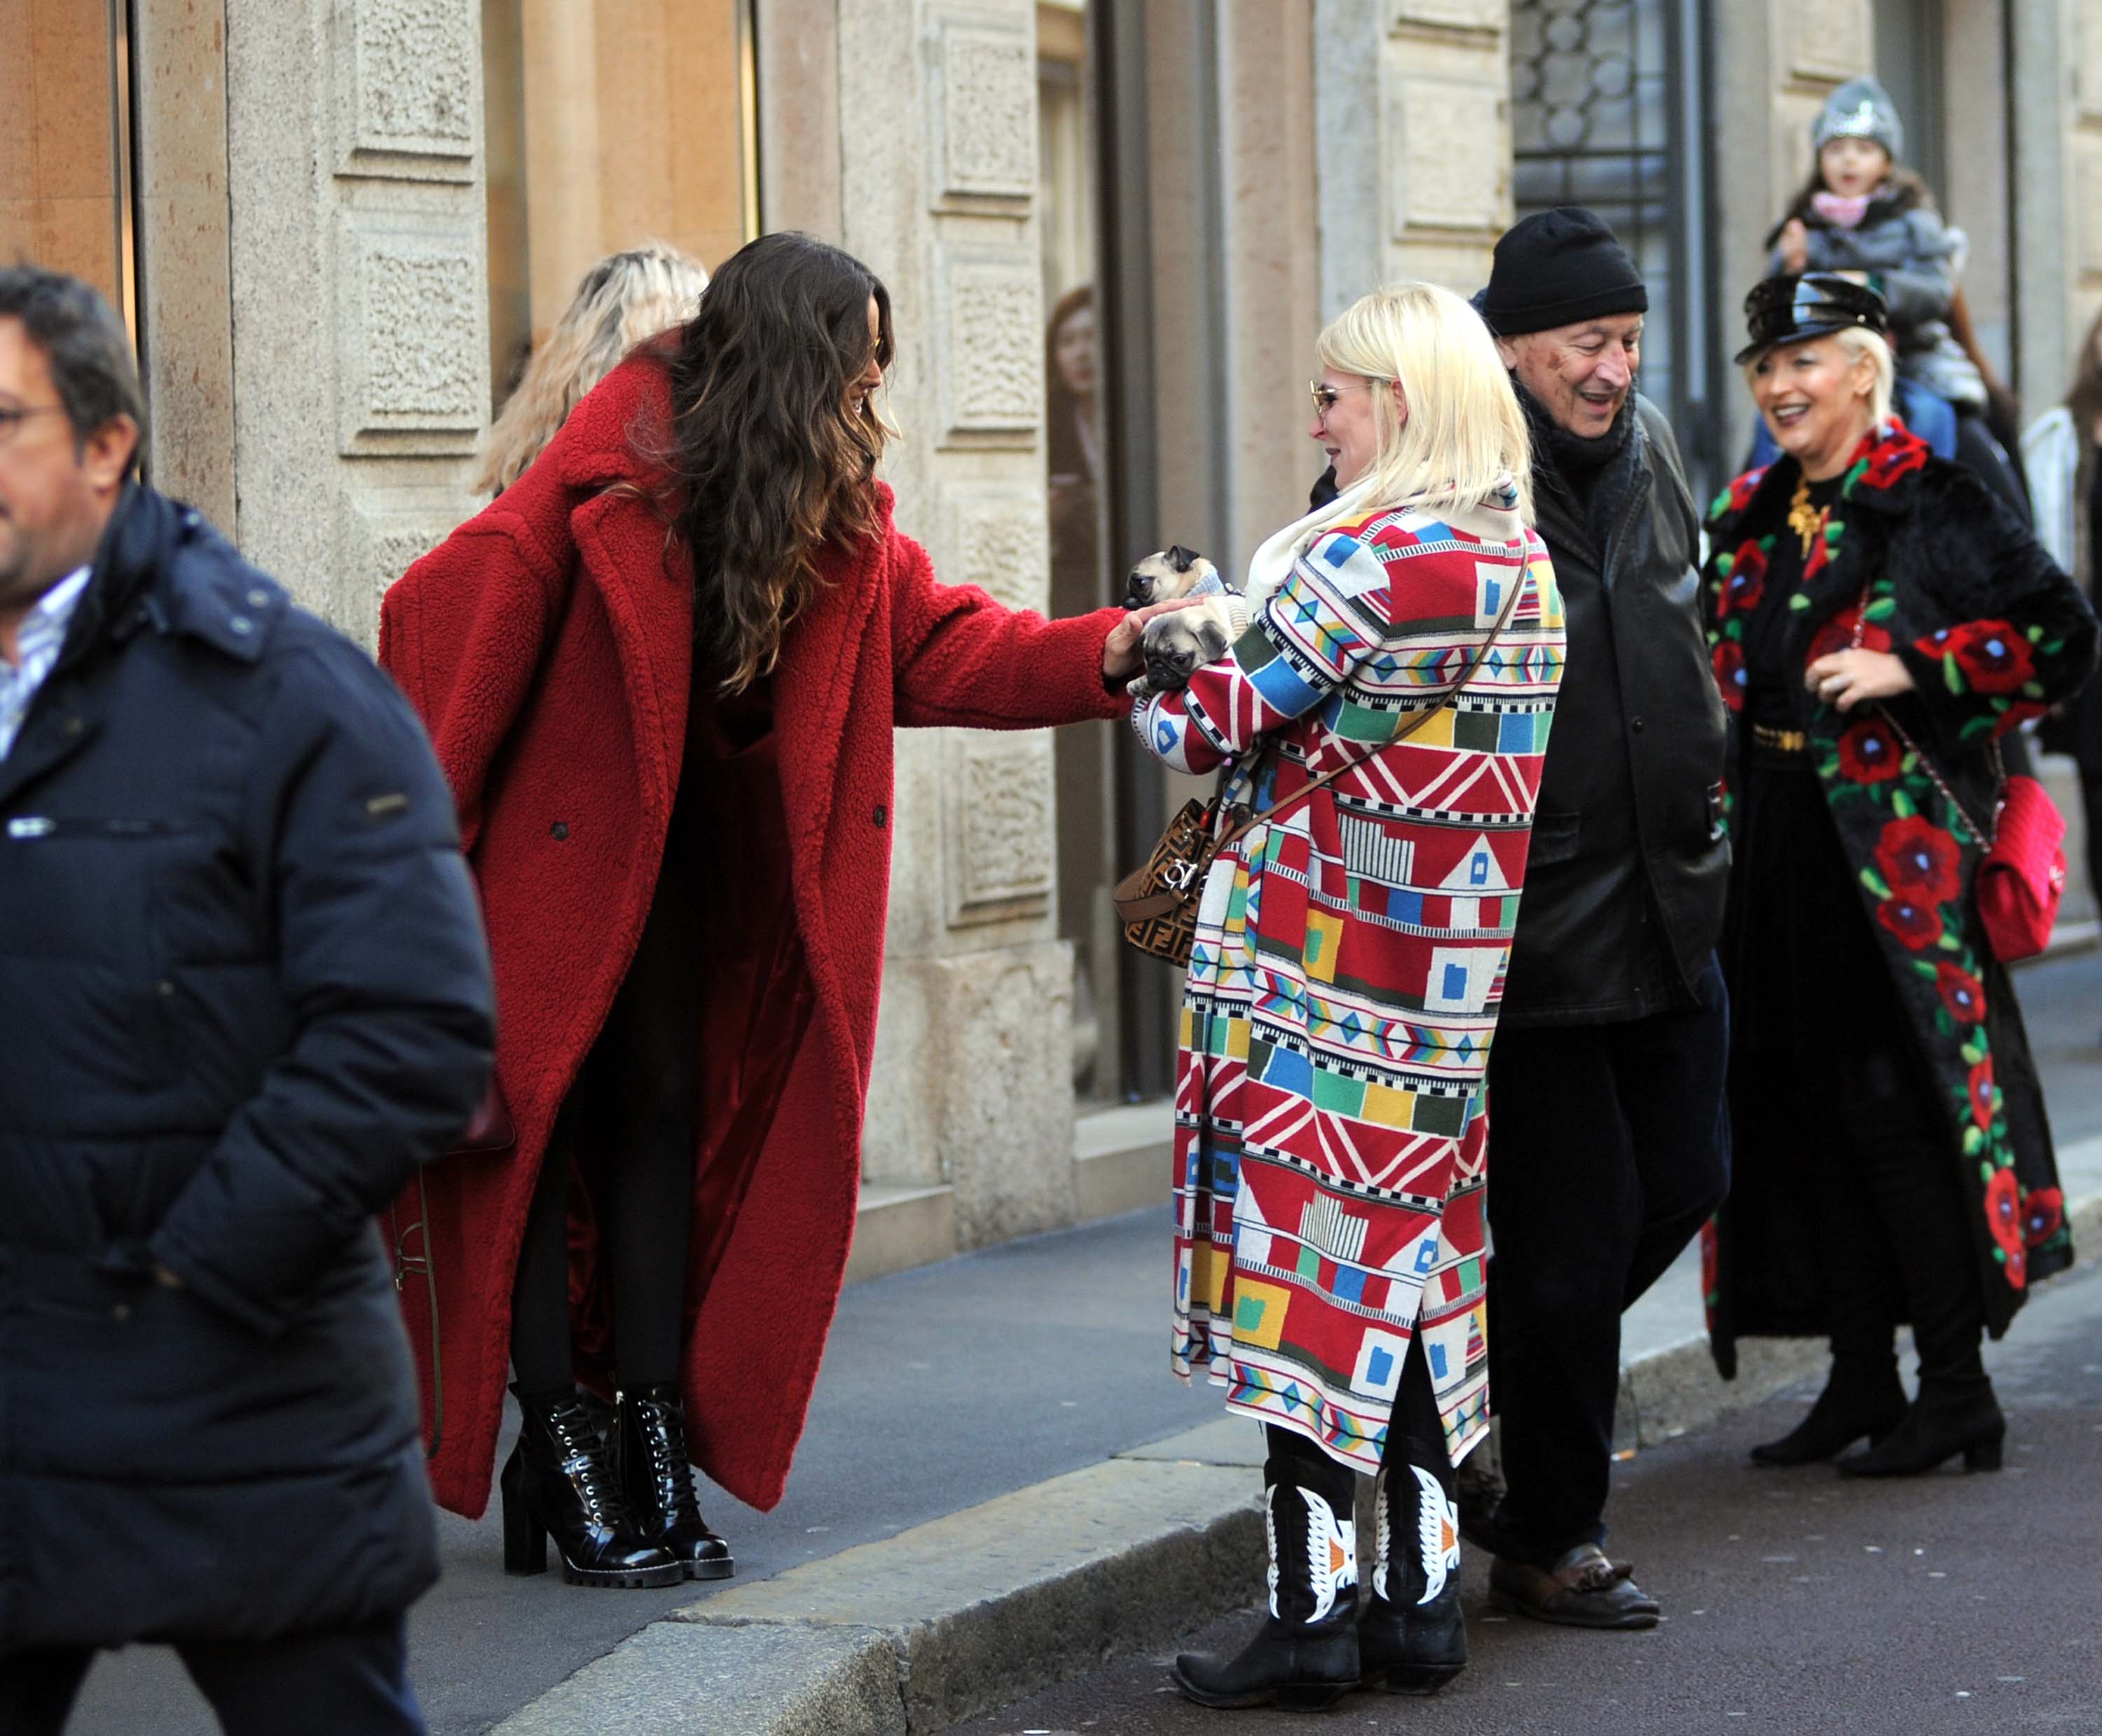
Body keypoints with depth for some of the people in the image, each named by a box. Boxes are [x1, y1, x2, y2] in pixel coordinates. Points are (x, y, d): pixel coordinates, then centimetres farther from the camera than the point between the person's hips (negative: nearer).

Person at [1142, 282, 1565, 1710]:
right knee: (1411, 1269, 13)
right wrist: (1229, 624, 14)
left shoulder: (1363, 558, -17)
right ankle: (1424, 1599, 15)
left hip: (1311, 974, -8)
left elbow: (1219, 723, -13)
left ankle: (1311, 1618, -1)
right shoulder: (1525, 562, 9)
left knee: (1305, 1274, -3)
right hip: (1446, 995, 8)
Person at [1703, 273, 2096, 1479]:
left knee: (1893, 1106, -8)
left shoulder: (1933, 506, -6)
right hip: (1780, 856, 7)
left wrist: (1912, 669, -16)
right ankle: (1862, 1380, 15)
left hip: (1893, 847, -7)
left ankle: (1958, 1387, 0)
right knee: (1804, 1110, 7)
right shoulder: (1751, 519, 14)